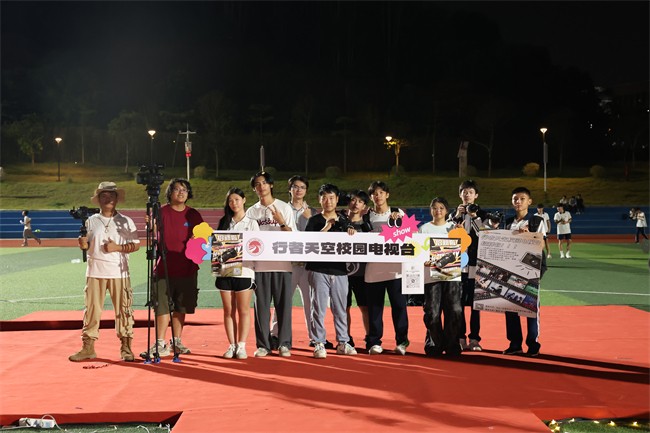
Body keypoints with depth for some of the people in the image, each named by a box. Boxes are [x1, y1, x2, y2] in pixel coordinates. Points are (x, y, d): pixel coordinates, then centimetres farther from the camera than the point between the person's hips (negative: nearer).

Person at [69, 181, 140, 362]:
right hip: (95, 272, 1)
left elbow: (136, 245, 3)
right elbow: (85, 245, 9)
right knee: (91, 309, 1)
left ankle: (126, 348, 7)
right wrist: (83, 243, -14)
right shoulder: (91, 221, 9)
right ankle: (88, 347, 9)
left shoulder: (126, 222, 6)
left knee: (124, 309, -1)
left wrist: (117, 248, -11)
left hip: (119, 272, -1)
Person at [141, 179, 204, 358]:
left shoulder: (193, 215, 6)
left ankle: (177, 342, 23)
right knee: (162, 307, -5)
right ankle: (160, 344, 1)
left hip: (187, 269, 3)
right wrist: (152, 226, -29)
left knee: (181, 307, 11)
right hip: (164, 268, -3)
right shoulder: (161, 212, -1)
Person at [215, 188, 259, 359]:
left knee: (243, 311, -1)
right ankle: (232, 345, 11)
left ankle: (241, 346, 4)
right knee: (228, 311, 5)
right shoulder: (224, 222, 14)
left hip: (244, 271, -3)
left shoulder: (251, 222, 5)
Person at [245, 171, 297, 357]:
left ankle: (284, 344, 7)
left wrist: (281, 222, -15)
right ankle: (263, 344, 10)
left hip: (282, 263, -2)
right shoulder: (251, 211, 11)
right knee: (261, 305, 2)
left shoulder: (284, 208, 5)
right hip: (260, 264, 2)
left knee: (283, 305, -1)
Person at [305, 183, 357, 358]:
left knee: (340, 309, 7)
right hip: (319, 270, -3)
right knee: (319, 308, -3)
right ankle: (319, 344, 2)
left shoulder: (343, 221, 13)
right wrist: (325, 229, -15)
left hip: (340, 270, 3)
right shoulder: (314, 221, 4)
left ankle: (343, 342, 15)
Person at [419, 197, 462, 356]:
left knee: (455, 310, -5)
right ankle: (434, 344, 10)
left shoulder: (453, 227, 13)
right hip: (431, 275, -1)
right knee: (432, 312, -2)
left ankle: (452, 344, 7)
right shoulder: (424, 228, 11)